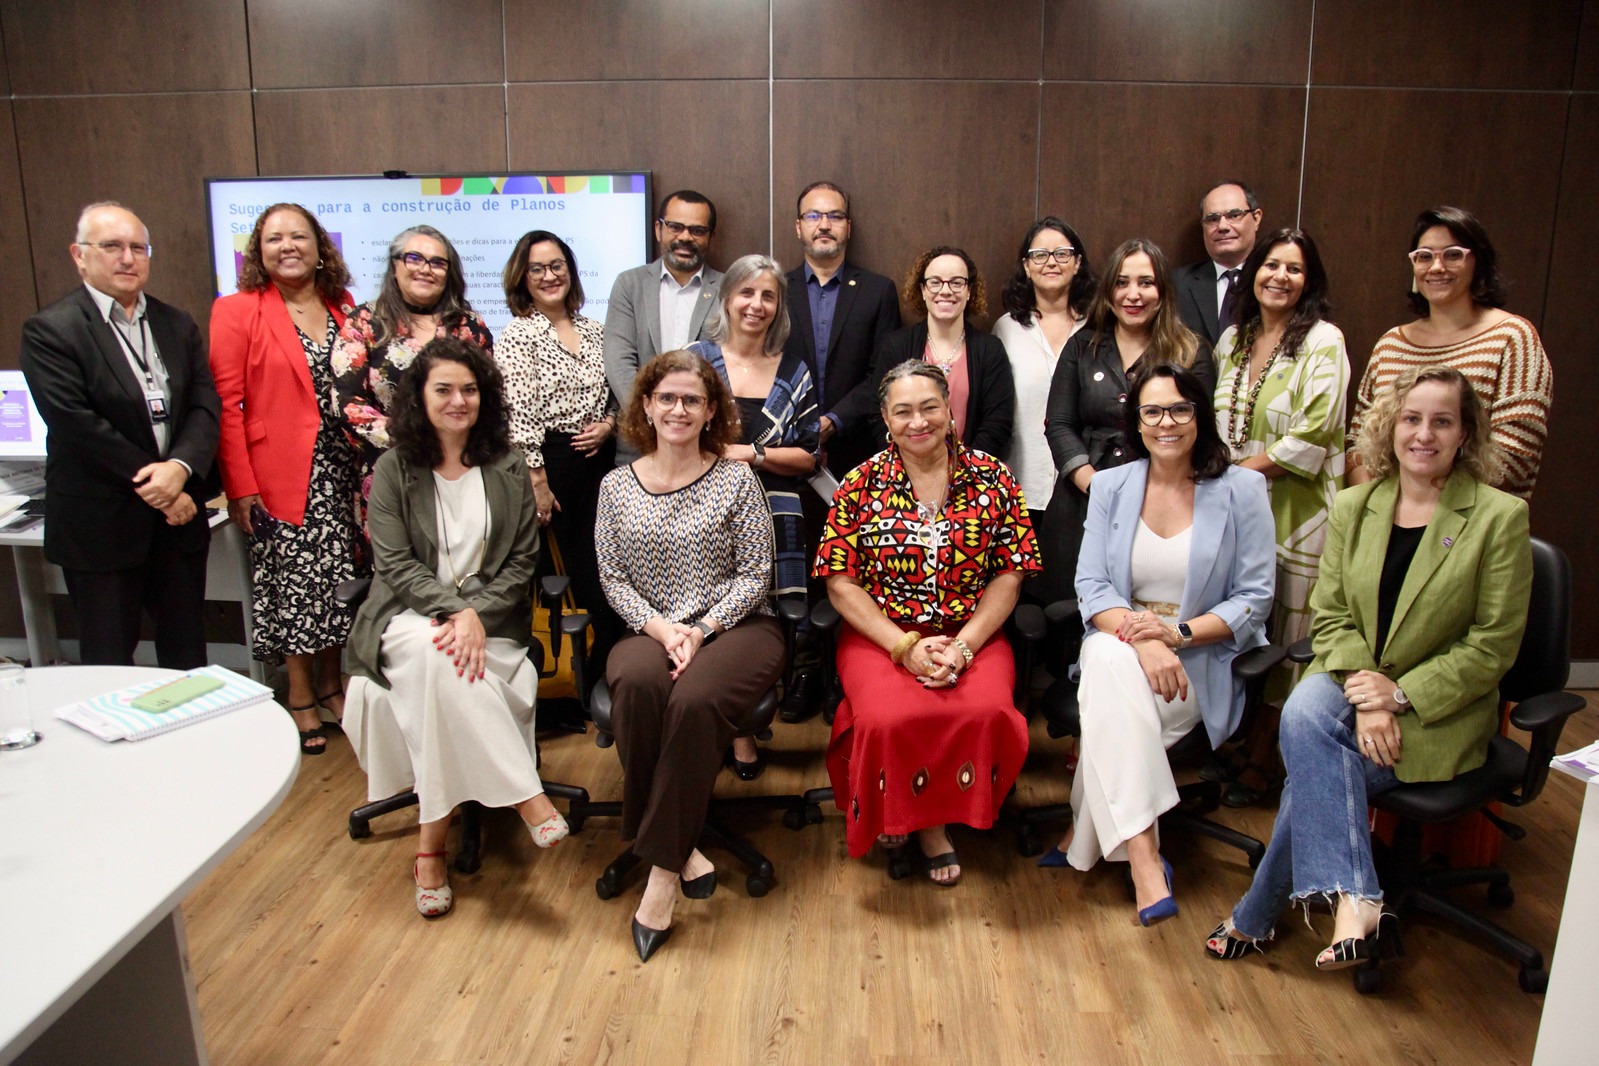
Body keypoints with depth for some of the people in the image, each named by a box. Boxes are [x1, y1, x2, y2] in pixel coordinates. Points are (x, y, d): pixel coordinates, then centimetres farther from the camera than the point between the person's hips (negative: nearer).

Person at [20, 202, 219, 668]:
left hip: (178, 522, 4)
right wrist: (156, 487, -16)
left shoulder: (177, 326, 10)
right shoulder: (50, 331, -7)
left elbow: (205, 406, 1)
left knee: (188, 657, 14)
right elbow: (77, 425, -16)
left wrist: (180, 467, -18)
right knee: (109, 664, 8)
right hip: (100, 527, -4)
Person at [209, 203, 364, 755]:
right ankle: (300, 696, 18)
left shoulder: (343, 307, 9)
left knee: (338, 578, 10)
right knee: (293, 582, 3)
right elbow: (224, 402, -9)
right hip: (280, 474, -4)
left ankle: (331, 684, 26)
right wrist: (239, 486, -14)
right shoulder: (237, 311, -4)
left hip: (341, 470, 4)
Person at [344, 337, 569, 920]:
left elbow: (521, 563, 4)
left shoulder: (508, 470, 9)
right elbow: (394, 566, -3)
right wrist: (455, 610, -20)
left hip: (491, 623, 1)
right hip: (407, 618, 0)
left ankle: (431, 844, -22)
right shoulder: (393, 470, 6)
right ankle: (524, 795, -29)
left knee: (444, 673, -32)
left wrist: (477, 616, -14)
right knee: (434, 652, -35)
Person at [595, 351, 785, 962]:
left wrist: (703, 629, -13)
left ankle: (663, 865, -19)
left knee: (694, 700, -34)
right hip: (651, 630, 2)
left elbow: (755, 573, 0)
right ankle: (679, 849, -19)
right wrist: (659, 627, -10)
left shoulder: (736, 480, 2)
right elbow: (613, 577, 7)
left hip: (735, 626, -2)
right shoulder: (617, 486, 10)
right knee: (636, 684, -34)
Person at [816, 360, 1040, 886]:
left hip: (973, 636, 1)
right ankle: (904, 816, 4)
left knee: (986, 711, -29)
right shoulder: (860, 485, 1)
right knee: (889, 718, -30)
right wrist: (905, 647, -13)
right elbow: (841, 583, -2)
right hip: (879, 636, -1)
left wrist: (964, 645, -13)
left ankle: (935, 815, 1)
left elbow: (1009, 574, 1)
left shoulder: (993, 479, 3)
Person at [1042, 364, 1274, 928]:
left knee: (1113, 702, -32)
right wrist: (1139, 636, -21)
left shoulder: (1241, 490, 1)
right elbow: (1091, 585, -1)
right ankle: (1142, 855, -36)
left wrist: (1178, 633, -19)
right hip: (1118, 641, 2)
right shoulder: (1111, 486, 8)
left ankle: (1085, 832, -14)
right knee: (1110, 662, -35)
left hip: (1201, 657, -1)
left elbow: (1255, 598, -2)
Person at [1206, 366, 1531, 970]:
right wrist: (1364, 690, -15)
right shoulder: (1353, 507, 7)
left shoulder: (1500, 517, -5)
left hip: (1440, 711, -3)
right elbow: (1330, 615, 2)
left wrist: (1400, 695, -16)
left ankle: (1257, 916, -12)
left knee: (1314, 769, -25)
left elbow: (1493, 647, -7)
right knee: (1304, 712, -31)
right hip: (1353, 686, 3)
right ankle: (1351, 897, -29)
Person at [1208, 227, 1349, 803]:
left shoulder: (1323, 341, -6)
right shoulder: (1233, 339, 12)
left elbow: (1311, 438, -14)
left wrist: (1242, 472, -11)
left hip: (1293, 509, -5)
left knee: (1282, 632, 3)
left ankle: (1259, 759, 14)